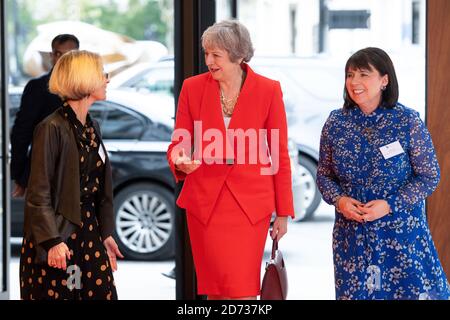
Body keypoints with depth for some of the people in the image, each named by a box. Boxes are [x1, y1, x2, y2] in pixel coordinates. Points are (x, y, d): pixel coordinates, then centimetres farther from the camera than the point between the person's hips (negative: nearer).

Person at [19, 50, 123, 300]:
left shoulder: (91, 127, 12)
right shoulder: (52, 129, -12)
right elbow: (38, 193, -15)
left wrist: (106, 233, 14)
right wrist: (51, 241, -21)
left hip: (89, 231, 7)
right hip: (57, 233, -7)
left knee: (103, 293, 3)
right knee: (56, 294, -2)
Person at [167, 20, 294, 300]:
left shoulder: (269, 90, -4)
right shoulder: (192, 88, 0)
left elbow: (280, 154, 1)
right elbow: (178, 144, 4)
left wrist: (283, 212, 1)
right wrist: (180, 162, -21)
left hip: (250, 204, -2)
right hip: (205, 202, 2)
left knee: (242, 290, -6)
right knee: (214, 287, 4)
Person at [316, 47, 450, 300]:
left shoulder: (408, 121, -7)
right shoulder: (336, 122, 2)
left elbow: (429, 176, -5)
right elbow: (324, 173, 11)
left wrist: (390, 205, -16)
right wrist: (339, 199, -9)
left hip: (401, 232, -3)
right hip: (352, 234, 3)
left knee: (410, 291, -3)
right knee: (354, 293, 5)